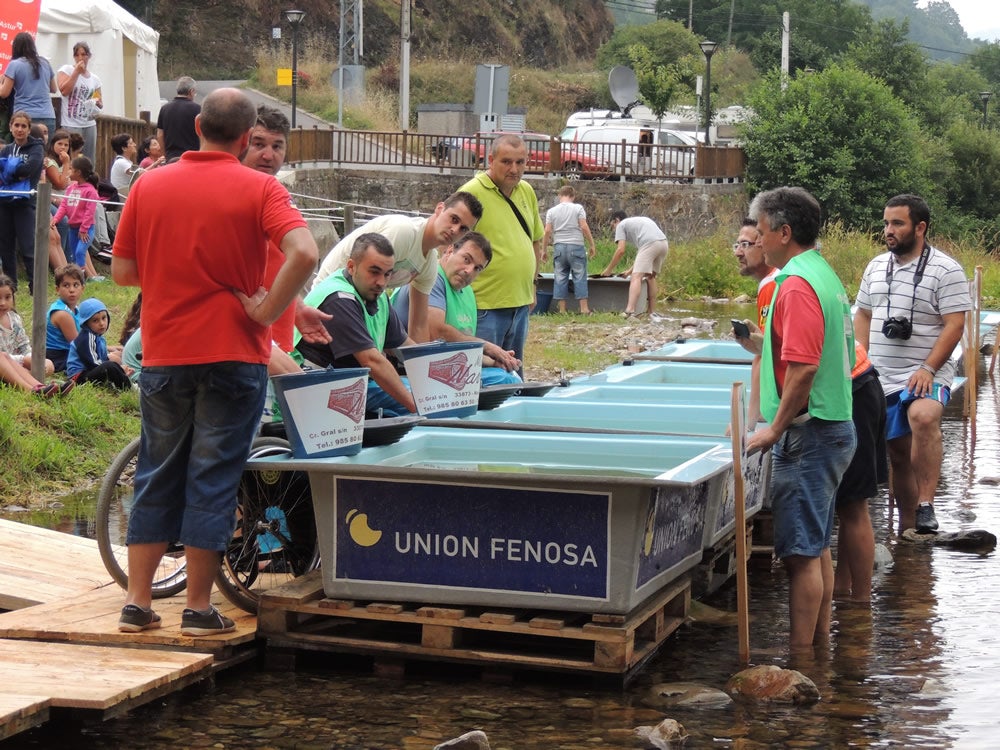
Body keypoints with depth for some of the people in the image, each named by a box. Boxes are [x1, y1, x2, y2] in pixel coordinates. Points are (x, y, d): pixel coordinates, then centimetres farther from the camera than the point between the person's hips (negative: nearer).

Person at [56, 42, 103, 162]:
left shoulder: (95, 79, 13)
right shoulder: (66, 70, 0)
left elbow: (101, 104, 20)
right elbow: (64, 91, -16)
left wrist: (98, 103, -4)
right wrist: (77, 72, -13)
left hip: (89, 125, 5)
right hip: (71, 125, -5)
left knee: (89, 162, 5)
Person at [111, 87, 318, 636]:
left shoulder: (148, 185, 2)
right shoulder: (259, 189, -7)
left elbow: (122, 272, 5)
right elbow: (304, 254, -23)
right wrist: (267, 309, -13)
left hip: (163, 355, 3)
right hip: (233, 354, -3)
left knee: (156, 477, 13)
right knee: (213, 480, 4)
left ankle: (137, 602, 14)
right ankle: (198, 608, 8)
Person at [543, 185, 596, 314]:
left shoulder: (551, 211, 6)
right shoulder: (578, 208, 0)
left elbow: (547, 231, 1)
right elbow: (584, 227, -6)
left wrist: (544, 249, 9)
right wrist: (592, 245, 0)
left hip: (559, 247, 2)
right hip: (576, 246, -2)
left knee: (560, 278, 5)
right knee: (580, 277, 2)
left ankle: (562, 309, 3)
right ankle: (584, 308, 0)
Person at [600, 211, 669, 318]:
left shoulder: (621, 225, 16)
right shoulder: (640, 220, 38)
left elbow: (621, 250, 4)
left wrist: (609, 269, 13)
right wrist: (630, 270, 37)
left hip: (650, 244, -8)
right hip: (664, 243, 8)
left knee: (636, 277, -12)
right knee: (650, 276, 23)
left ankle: (630, 311, -27)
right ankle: (652, 311, 23)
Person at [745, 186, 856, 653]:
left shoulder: (798, 285, -17)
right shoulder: (826, 276, 14)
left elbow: (803, 367, -24)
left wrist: (776, 429, -17)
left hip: (808, 434, -10)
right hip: (835, 426, 10)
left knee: (801, 553, -6)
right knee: (818, 547, 16)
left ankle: (799, 655, -2)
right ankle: (820, 644, 22)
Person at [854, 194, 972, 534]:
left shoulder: (946, 270, -6)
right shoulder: (876, 267, 12)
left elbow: (954, 325, -11)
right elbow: (863, 316, 20)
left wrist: (928, 370, -20)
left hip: (925, 377, -6)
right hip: (882, 379, 6)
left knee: (923, 417, -36)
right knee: (898, 453, 10)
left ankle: (926, 505, -35)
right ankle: (907, 525, 21)